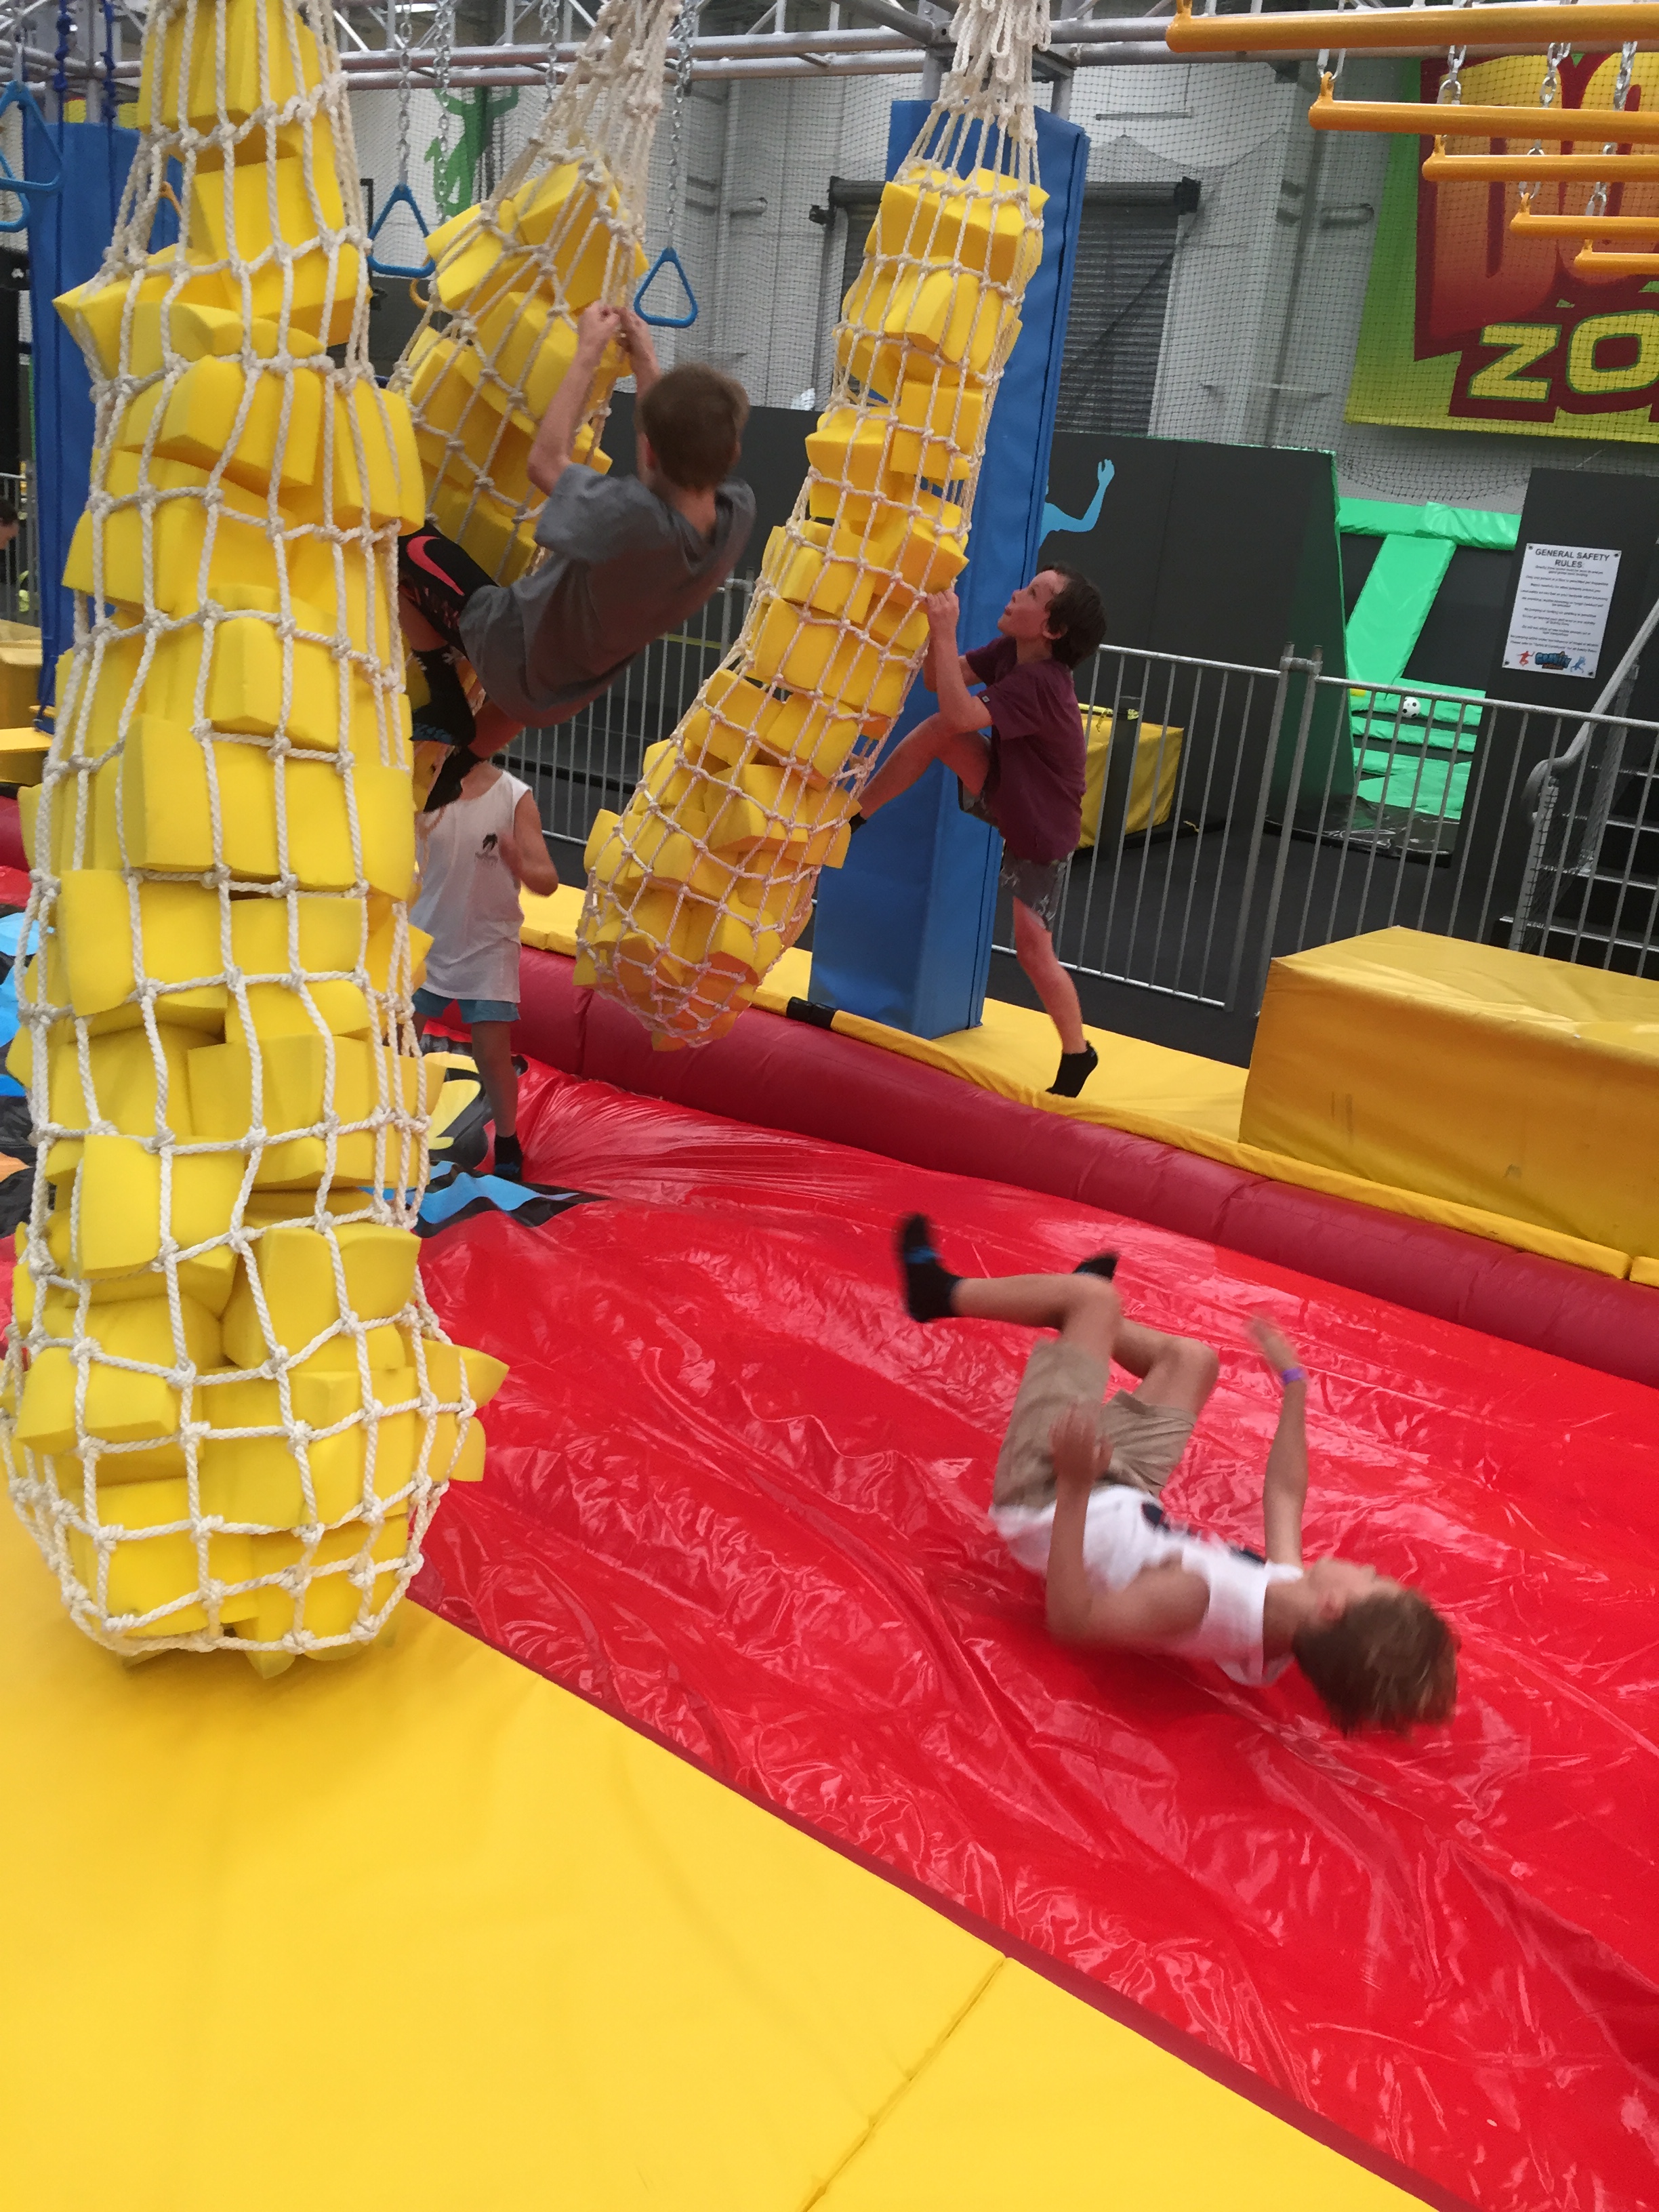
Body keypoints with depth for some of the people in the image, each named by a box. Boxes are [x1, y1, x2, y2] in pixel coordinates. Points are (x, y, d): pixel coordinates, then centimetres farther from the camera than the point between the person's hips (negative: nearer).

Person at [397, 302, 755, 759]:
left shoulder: (632, 518, -40)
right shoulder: (739, 513, -22)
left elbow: (546, 462, -19)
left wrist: (588, 353, -9)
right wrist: (647, 364, 6)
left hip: (510, 662, -6)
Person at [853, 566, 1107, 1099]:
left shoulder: (1040, 683, -34)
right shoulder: (1009, 649, -7)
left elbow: (962, 713, -42)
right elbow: (936, 679, -5)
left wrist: (946, 632, -38)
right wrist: (936, 625, -22)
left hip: (1041, 833, -7)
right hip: (1005, 799, 7)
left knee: (1033, 950, -2)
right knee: (938, 731, -14)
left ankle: (1077, 1054, 18)